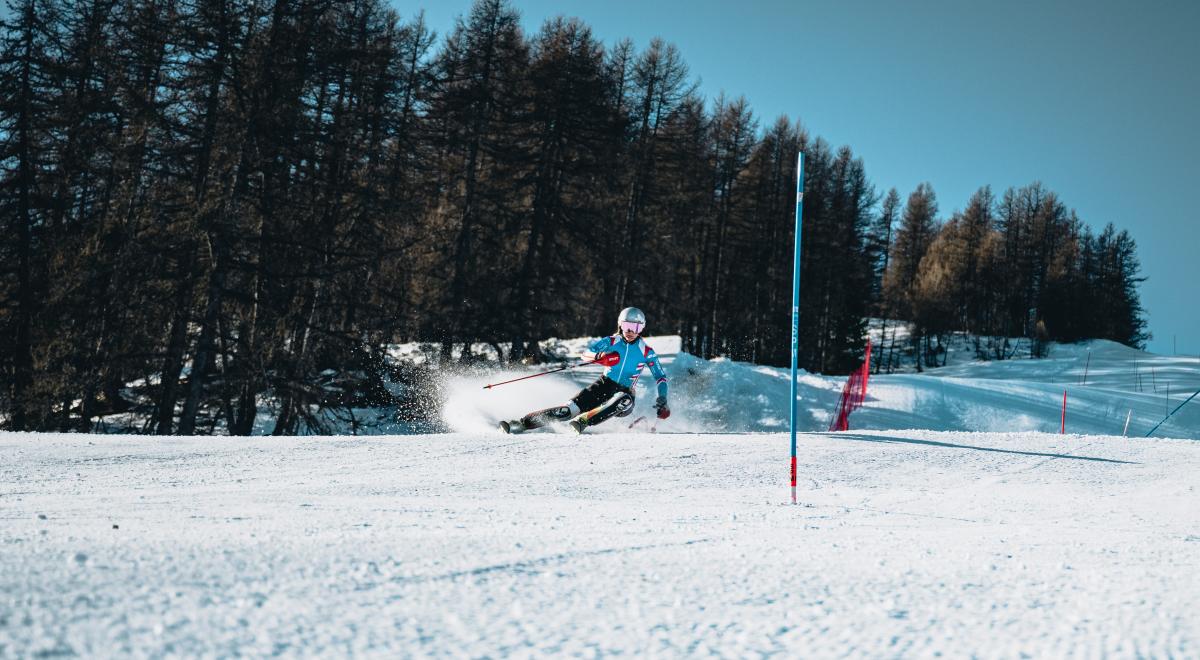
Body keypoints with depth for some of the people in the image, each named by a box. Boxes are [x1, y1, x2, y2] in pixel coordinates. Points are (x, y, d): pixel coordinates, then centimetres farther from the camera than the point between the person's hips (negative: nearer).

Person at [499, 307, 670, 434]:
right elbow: (586, 352, -10)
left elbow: (661, 377, 4)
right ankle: (523, 423, -20)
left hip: (625, 392, -1)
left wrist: (662, 401, -11)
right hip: (603, 385, 1)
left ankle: (583, 421, -46)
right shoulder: (611, 342, 0)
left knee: (624, 401, -39)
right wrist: (599, 357, -32)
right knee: (570, 409, -19)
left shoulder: (646, 352, -2)